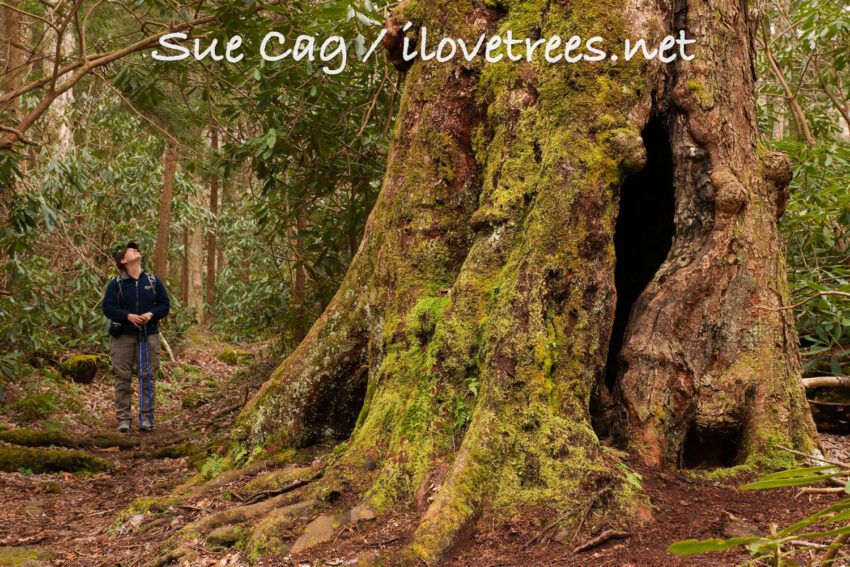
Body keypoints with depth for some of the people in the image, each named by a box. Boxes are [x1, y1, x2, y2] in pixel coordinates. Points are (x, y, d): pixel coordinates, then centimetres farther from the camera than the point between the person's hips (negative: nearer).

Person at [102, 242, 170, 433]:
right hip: (122, 336, -1)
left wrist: (151, 314, -10)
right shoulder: (116, 284, 4)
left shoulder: (154, 281, 10)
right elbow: (107, 307, -2)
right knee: (123, 378, -2)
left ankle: (147, 417, 7)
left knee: (149, 376, 0)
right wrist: (127, 316, -16)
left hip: (149, 335, 2)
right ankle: (123, 418, 4)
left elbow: (165, 304, 9)